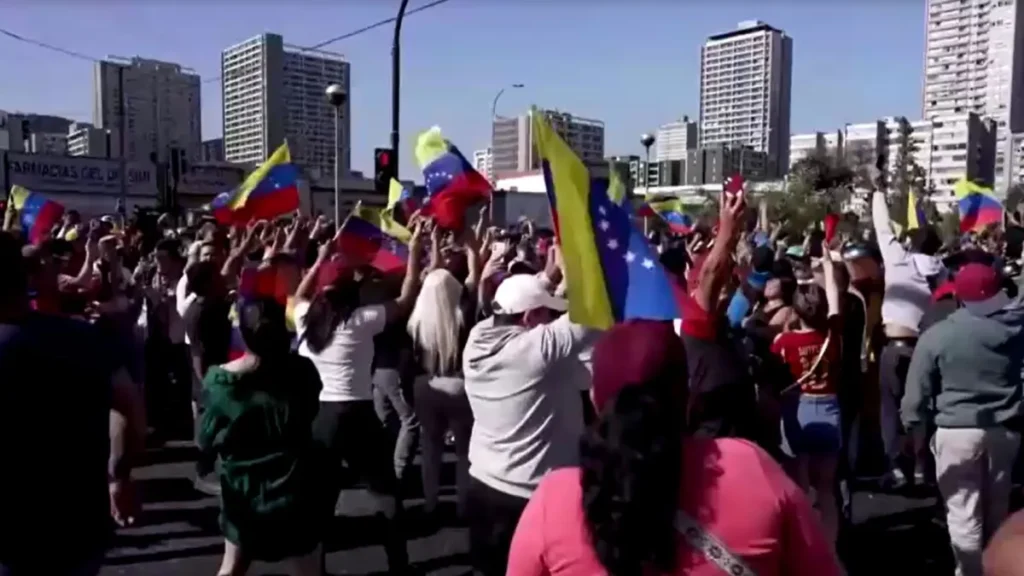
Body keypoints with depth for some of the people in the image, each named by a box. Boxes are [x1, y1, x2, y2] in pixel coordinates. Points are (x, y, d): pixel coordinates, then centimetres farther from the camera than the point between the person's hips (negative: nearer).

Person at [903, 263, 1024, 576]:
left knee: (964, 515, 3)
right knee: (997, 510, 21)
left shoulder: (937, 335, -12)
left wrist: (912, 425, 4)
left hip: (957, 432, -5)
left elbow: (918, 389, -8)